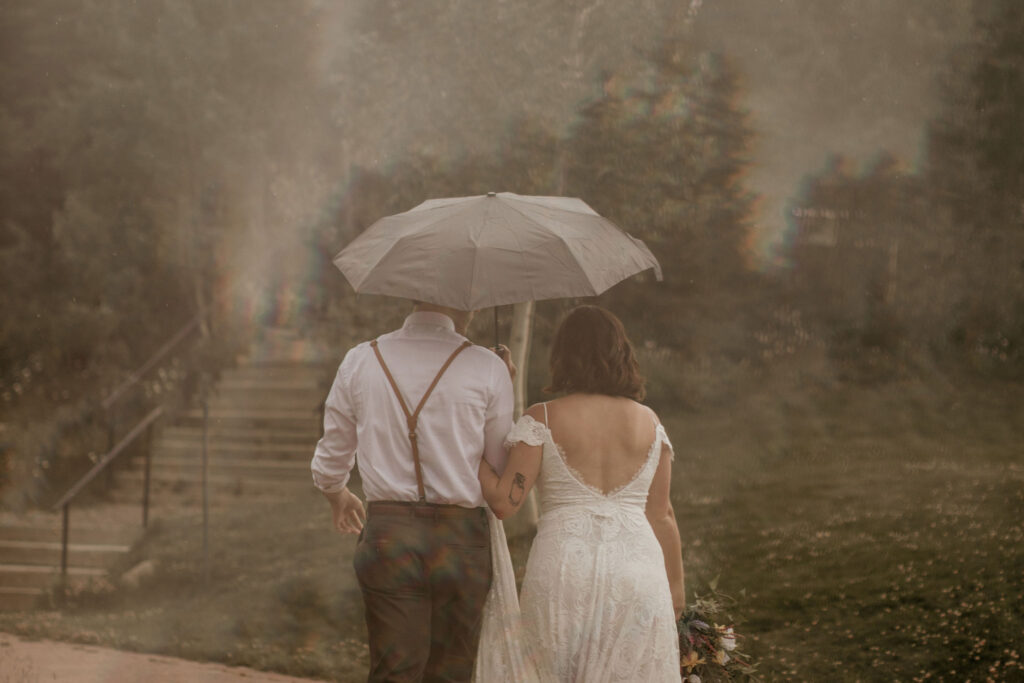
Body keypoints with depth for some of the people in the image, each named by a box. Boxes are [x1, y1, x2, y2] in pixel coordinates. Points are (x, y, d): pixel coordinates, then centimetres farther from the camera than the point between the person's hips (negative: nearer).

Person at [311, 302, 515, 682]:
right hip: (461, 537, -1)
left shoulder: (359, 362, 3)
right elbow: (502, 472, 5)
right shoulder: (488, 369, -5)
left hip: (387, 535, 1)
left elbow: (329, 466, 14)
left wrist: (338, 497, 36)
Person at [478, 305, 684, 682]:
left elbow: (504, 501, -5)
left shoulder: (541, 420, 0)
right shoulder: (649, 422, 9)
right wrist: (675, 586, 22)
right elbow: (662, 514, 11)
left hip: (562, 568, -2)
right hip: (639, 570, 2)